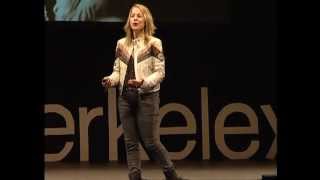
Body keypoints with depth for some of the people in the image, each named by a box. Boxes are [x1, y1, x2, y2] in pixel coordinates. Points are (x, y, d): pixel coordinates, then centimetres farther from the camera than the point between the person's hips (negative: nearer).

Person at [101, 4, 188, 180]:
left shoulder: (154, 43, -3)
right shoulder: (122, 44, 11)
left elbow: (160, 72, -7)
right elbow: (117, 70, 12)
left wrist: (144, 82, -24)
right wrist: (111, 79, -9)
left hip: (147, 97, -5)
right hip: (125, 97, 5)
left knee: (150, 142, -3)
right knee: (130, 142, 4)